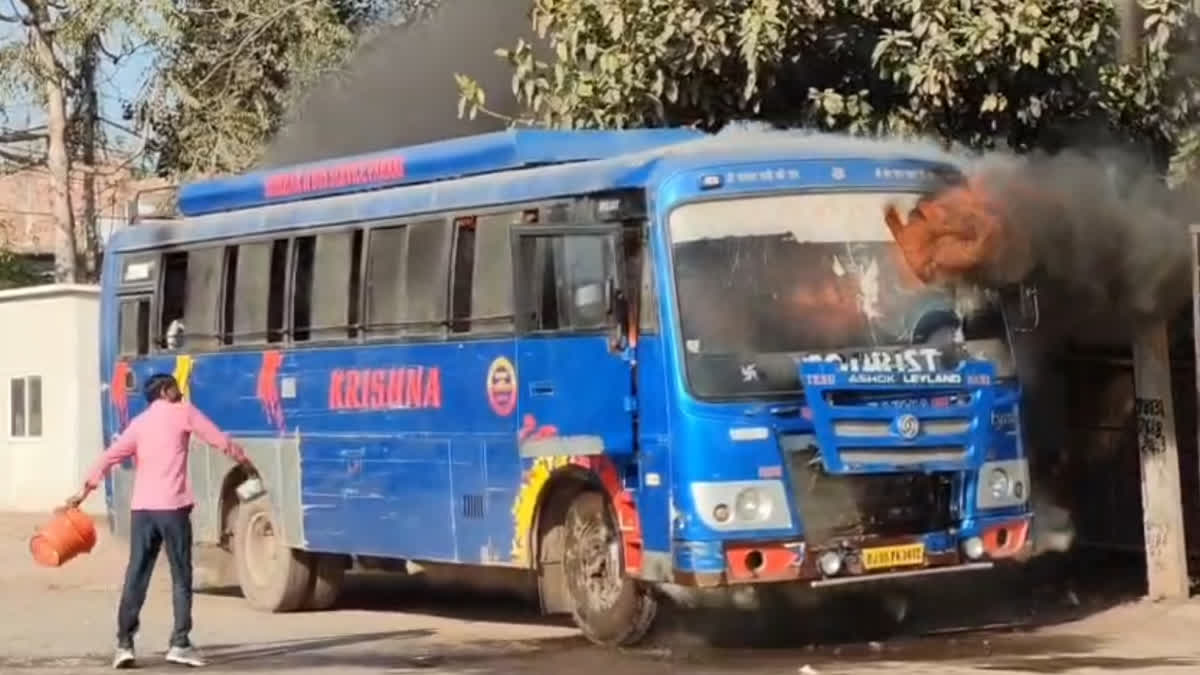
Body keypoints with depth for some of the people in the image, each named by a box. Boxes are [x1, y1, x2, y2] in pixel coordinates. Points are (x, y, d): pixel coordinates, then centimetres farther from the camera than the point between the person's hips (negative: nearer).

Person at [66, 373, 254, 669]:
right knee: (181, 576, 4)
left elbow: (110, 457, 9)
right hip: (172, 506, -4)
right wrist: (246, 463, 22)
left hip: (141, 508, 4)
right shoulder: (182, 412, 6)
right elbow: (219, 440, 7)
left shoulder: (139, 423, 16)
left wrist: (83, 493, 11)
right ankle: (180, 643, -2)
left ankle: (124, 643, -1)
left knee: (135, 577, 5)